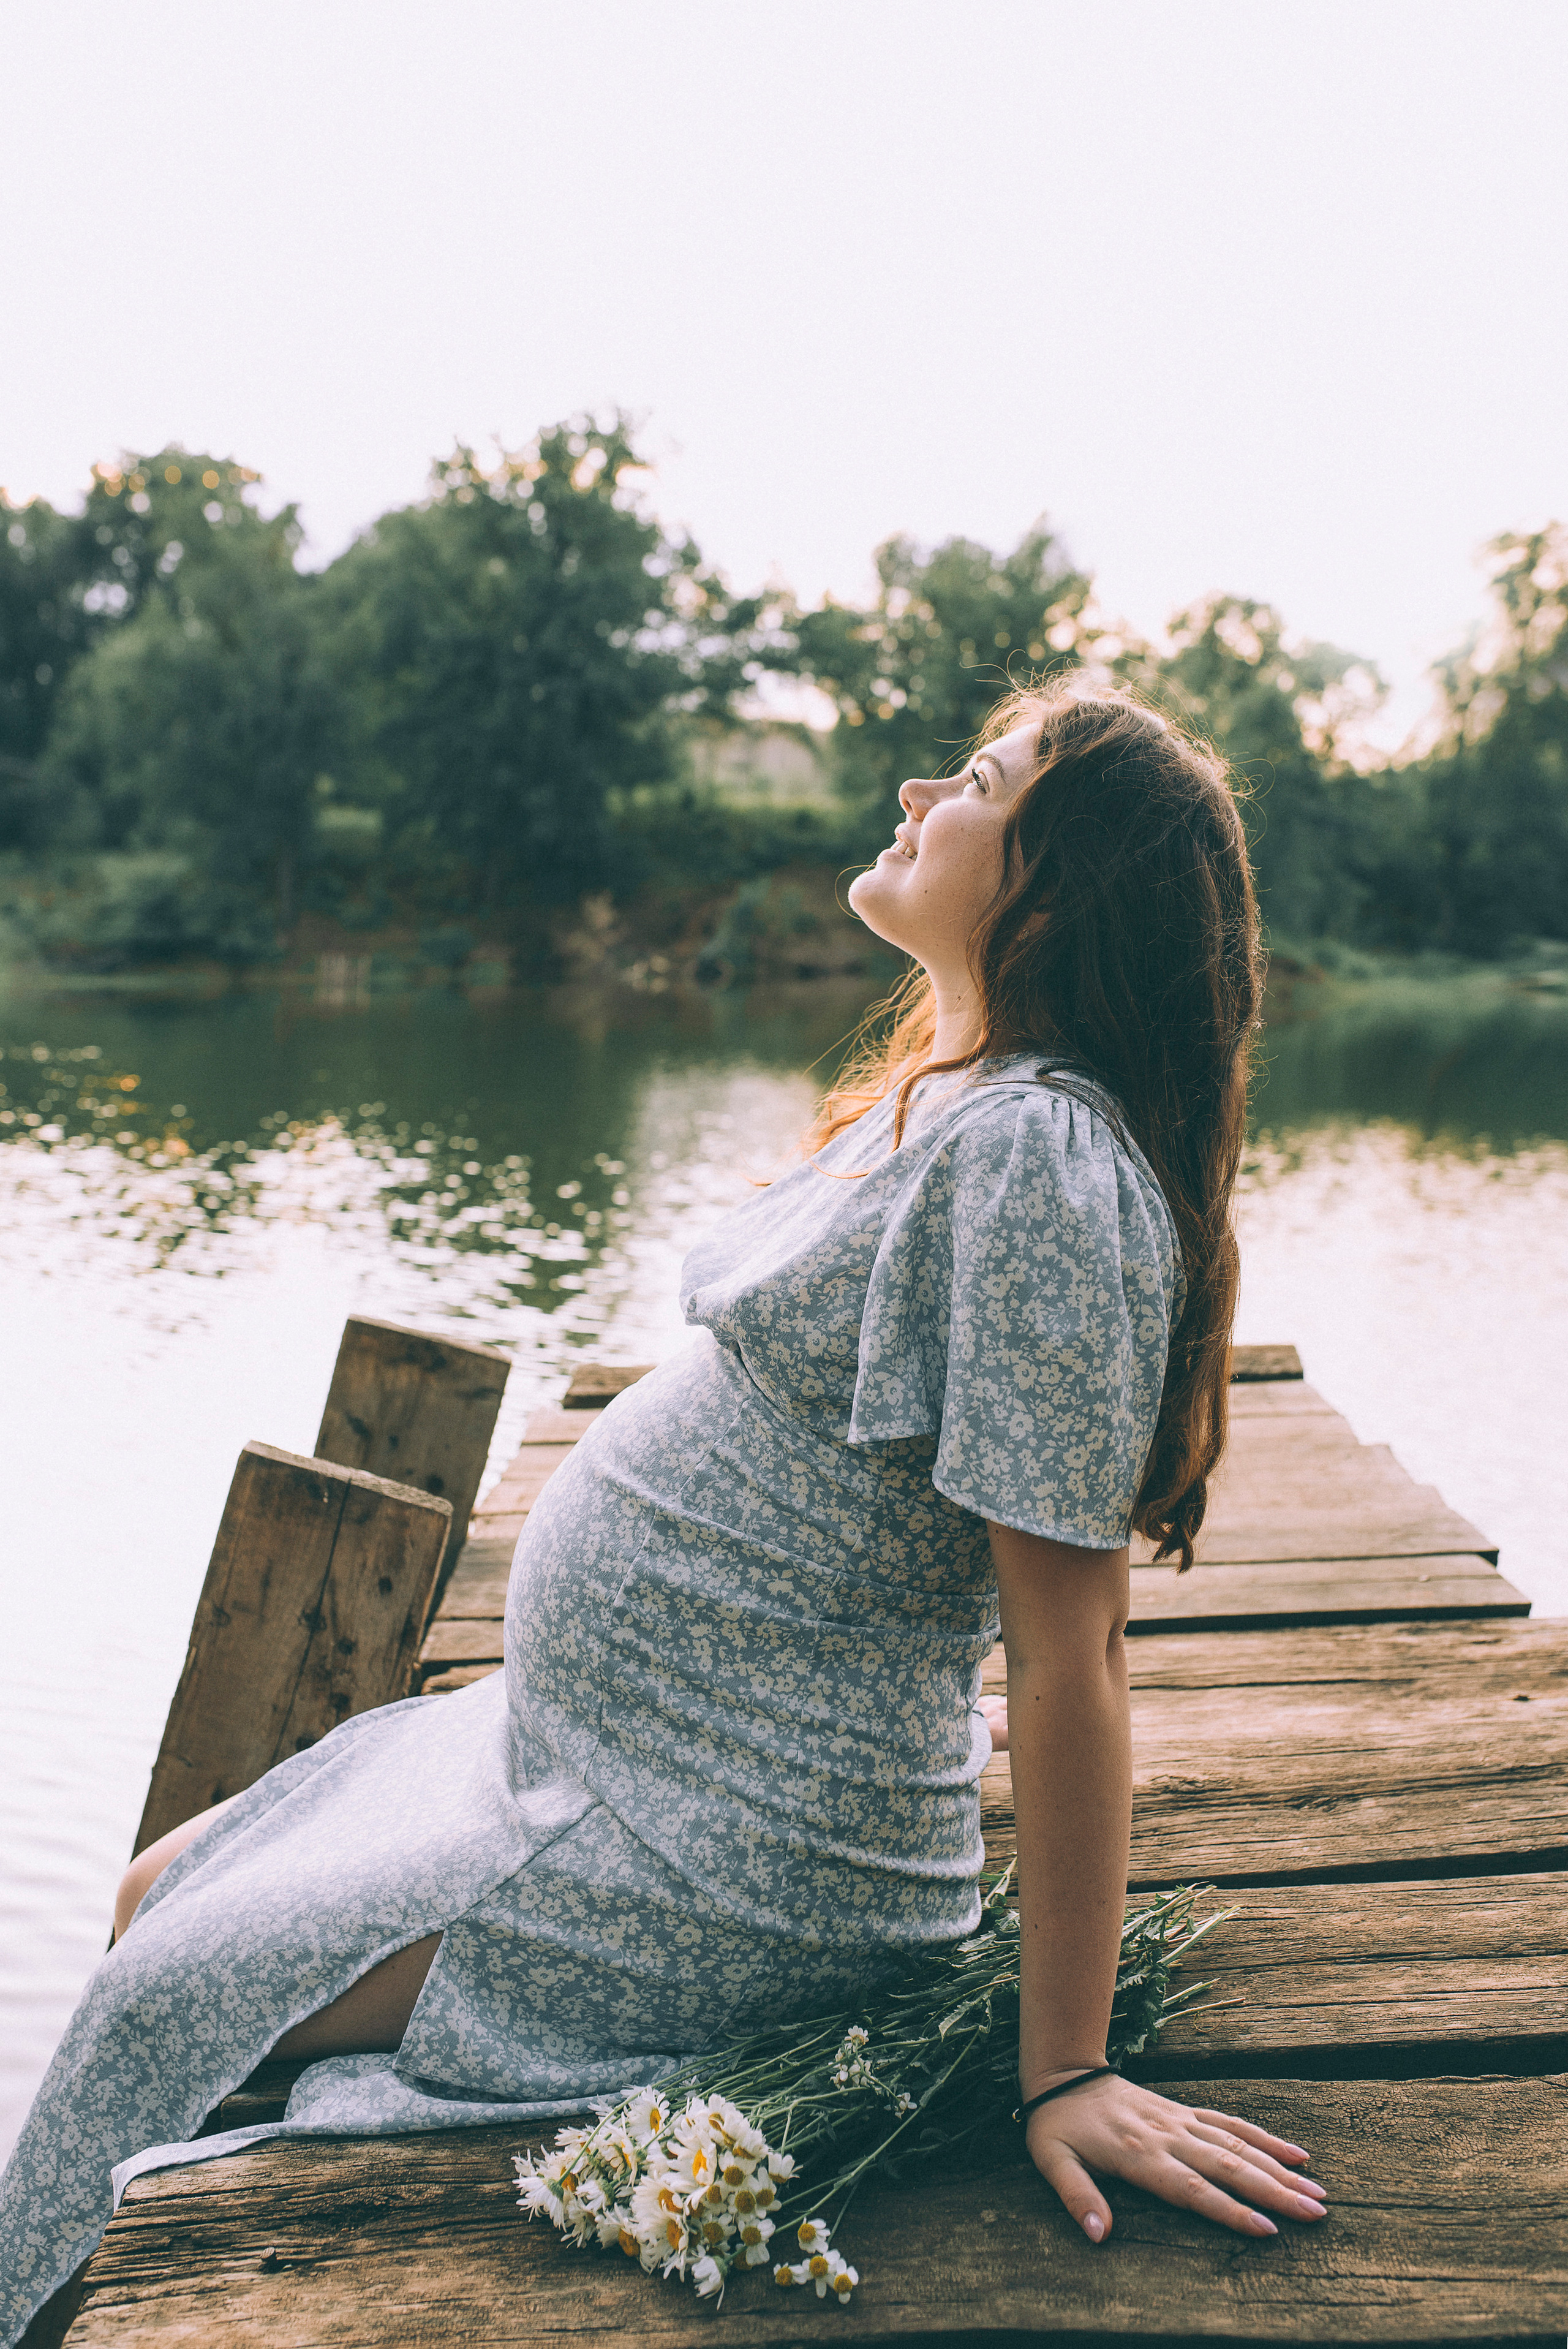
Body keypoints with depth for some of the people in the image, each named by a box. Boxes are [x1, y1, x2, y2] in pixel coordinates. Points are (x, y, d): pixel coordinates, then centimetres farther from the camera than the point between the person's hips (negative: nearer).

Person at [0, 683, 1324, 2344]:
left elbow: (1074, 1652, -24)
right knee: (162, 1899, 15)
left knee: (177, 1995, -1)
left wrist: (1065, 2074, -21)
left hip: (722, 1871, -9)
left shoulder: (1038, 1157, -24)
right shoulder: (940, 1100, 7)